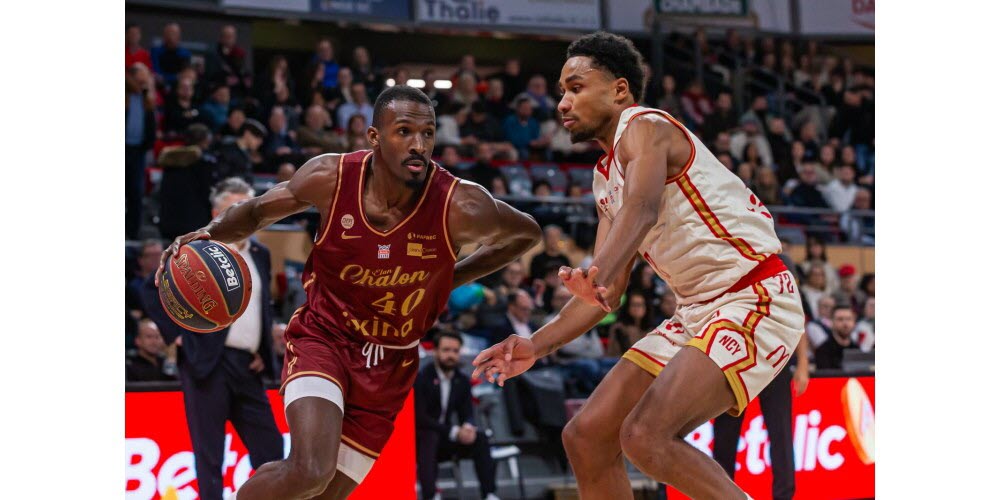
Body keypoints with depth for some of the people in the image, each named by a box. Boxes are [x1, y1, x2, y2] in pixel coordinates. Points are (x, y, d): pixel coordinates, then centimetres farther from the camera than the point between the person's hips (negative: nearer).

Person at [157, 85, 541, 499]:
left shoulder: (461, 208, -19)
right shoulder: (330, 178, -16)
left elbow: (526, 233, 3)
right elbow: (257, 211, 5)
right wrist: (211, 233, -15)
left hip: (389, 366, 2)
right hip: (323, 338, -2)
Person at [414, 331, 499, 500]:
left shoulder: (463, 380, 4)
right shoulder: (421, 378, -14)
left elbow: (467, 414, 2)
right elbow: (420, 419, -20)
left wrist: (468, 426, -25)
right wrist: (454, 432, -28)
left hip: (446, 441, 5)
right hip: (420, 440, -5)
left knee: (480, 437, -20)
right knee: (429, 437, -38)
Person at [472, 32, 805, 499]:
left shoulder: (645, 128, -11)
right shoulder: (606, 177, 17)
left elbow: (642, 209, -34)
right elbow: (605, 292, 19)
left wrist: (598, 274, -52)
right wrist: (536, 346, 8)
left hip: (754, 301, -10)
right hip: (698, 310, 10)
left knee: (646, 436, -25)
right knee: (586, 437, 5)